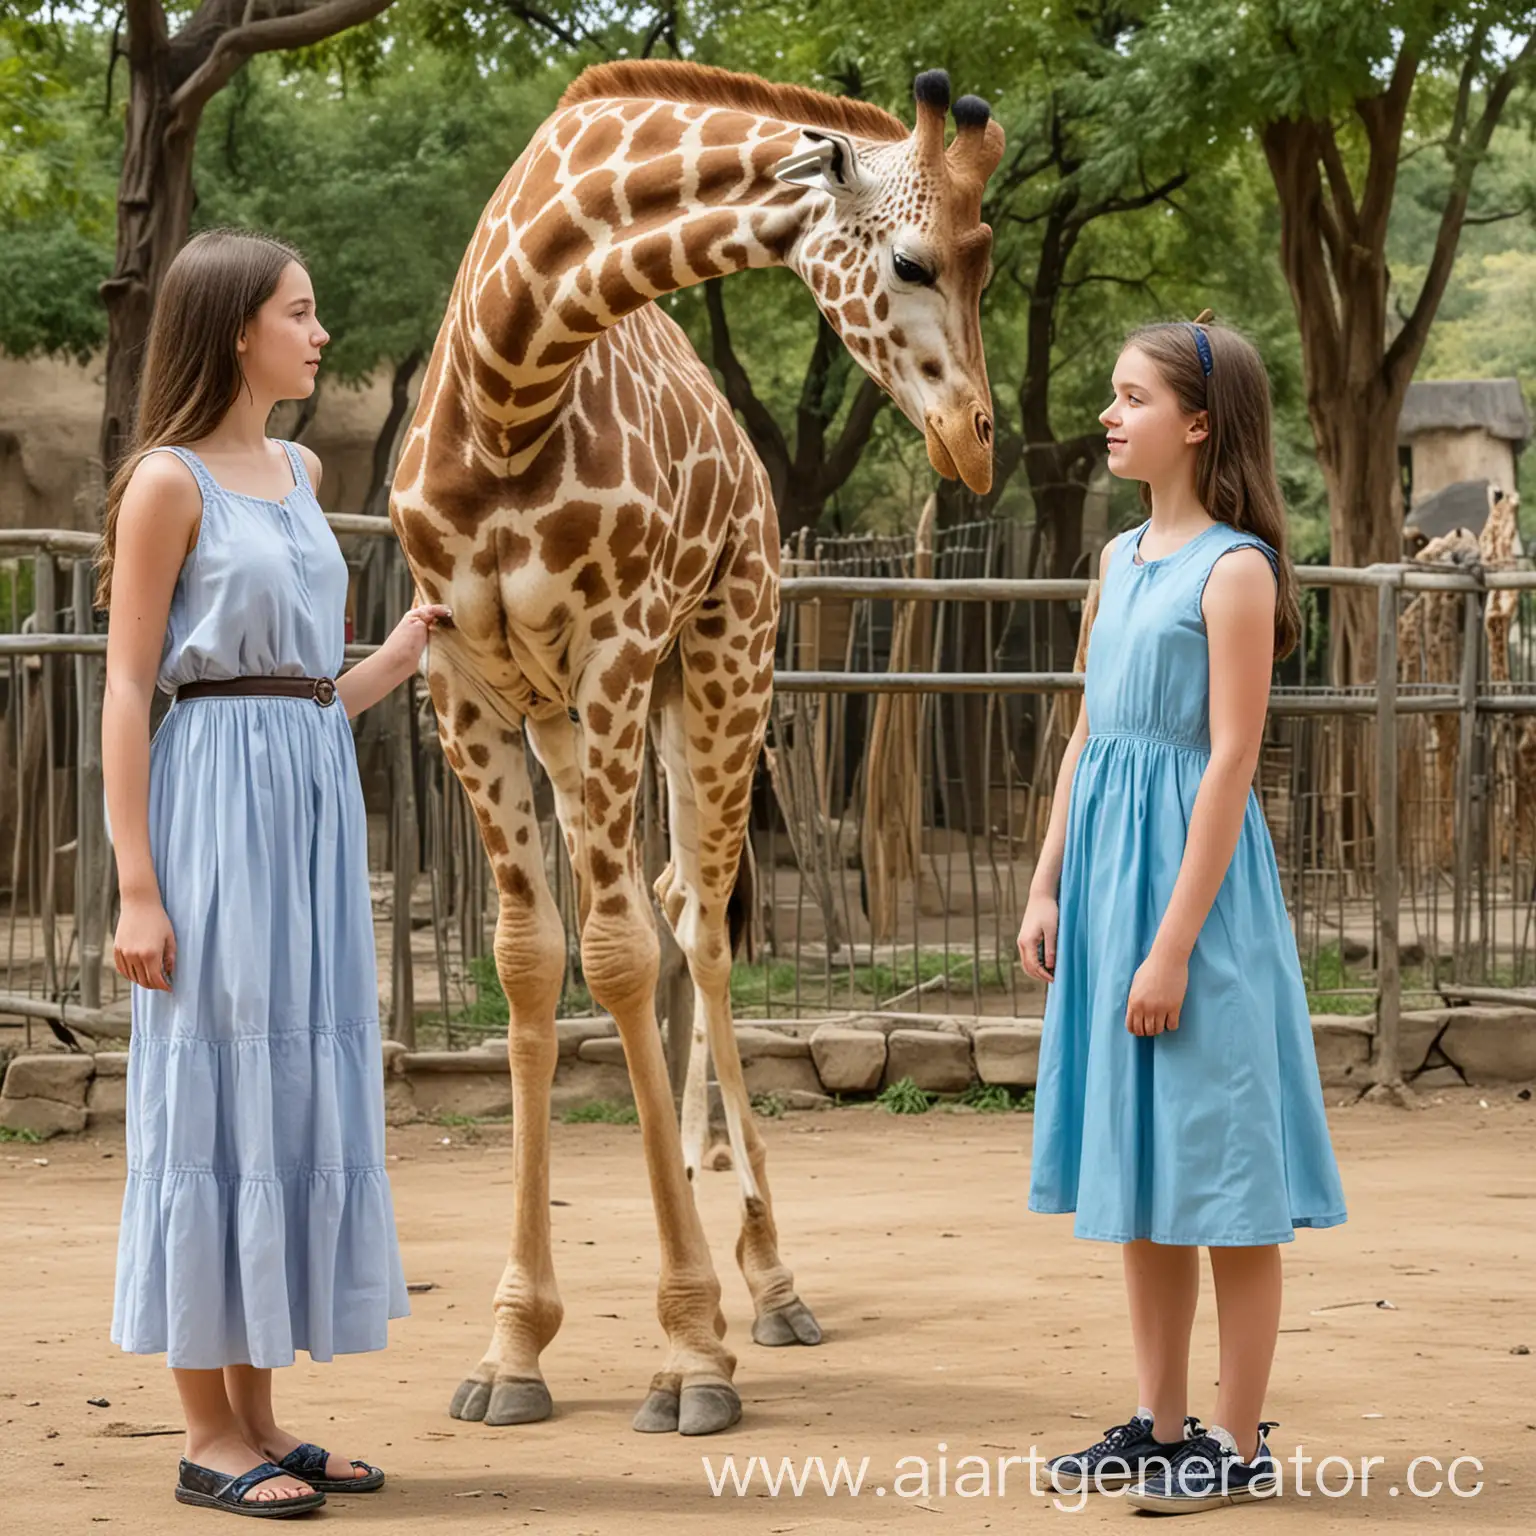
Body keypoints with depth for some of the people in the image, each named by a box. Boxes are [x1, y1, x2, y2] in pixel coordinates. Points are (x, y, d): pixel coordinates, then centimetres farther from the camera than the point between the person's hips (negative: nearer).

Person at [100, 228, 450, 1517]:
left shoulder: (300, 472, 15)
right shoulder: (170, 482, -7)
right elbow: (130, 690, -11)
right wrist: (137, 888, -16)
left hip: (317, 804, 8)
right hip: (218, 798, -8)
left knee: (306, 1094, 9)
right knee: (215, 1093, -3)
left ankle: (260, 1416, 18)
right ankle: (210, 1438, 4)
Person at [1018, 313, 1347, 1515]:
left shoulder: (1234, 568, -12)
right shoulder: (1123, 559, 12)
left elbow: (1231, 759, -16)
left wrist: (1175, 943, -19)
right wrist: (1048, 890, 10)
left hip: (1195, 874, -8)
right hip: (1107, 873, 8)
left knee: (1218, 1167, -1)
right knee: (1136, 1165, 13)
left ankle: (1241, 1445, 7)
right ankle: (1162, 1424, 22)